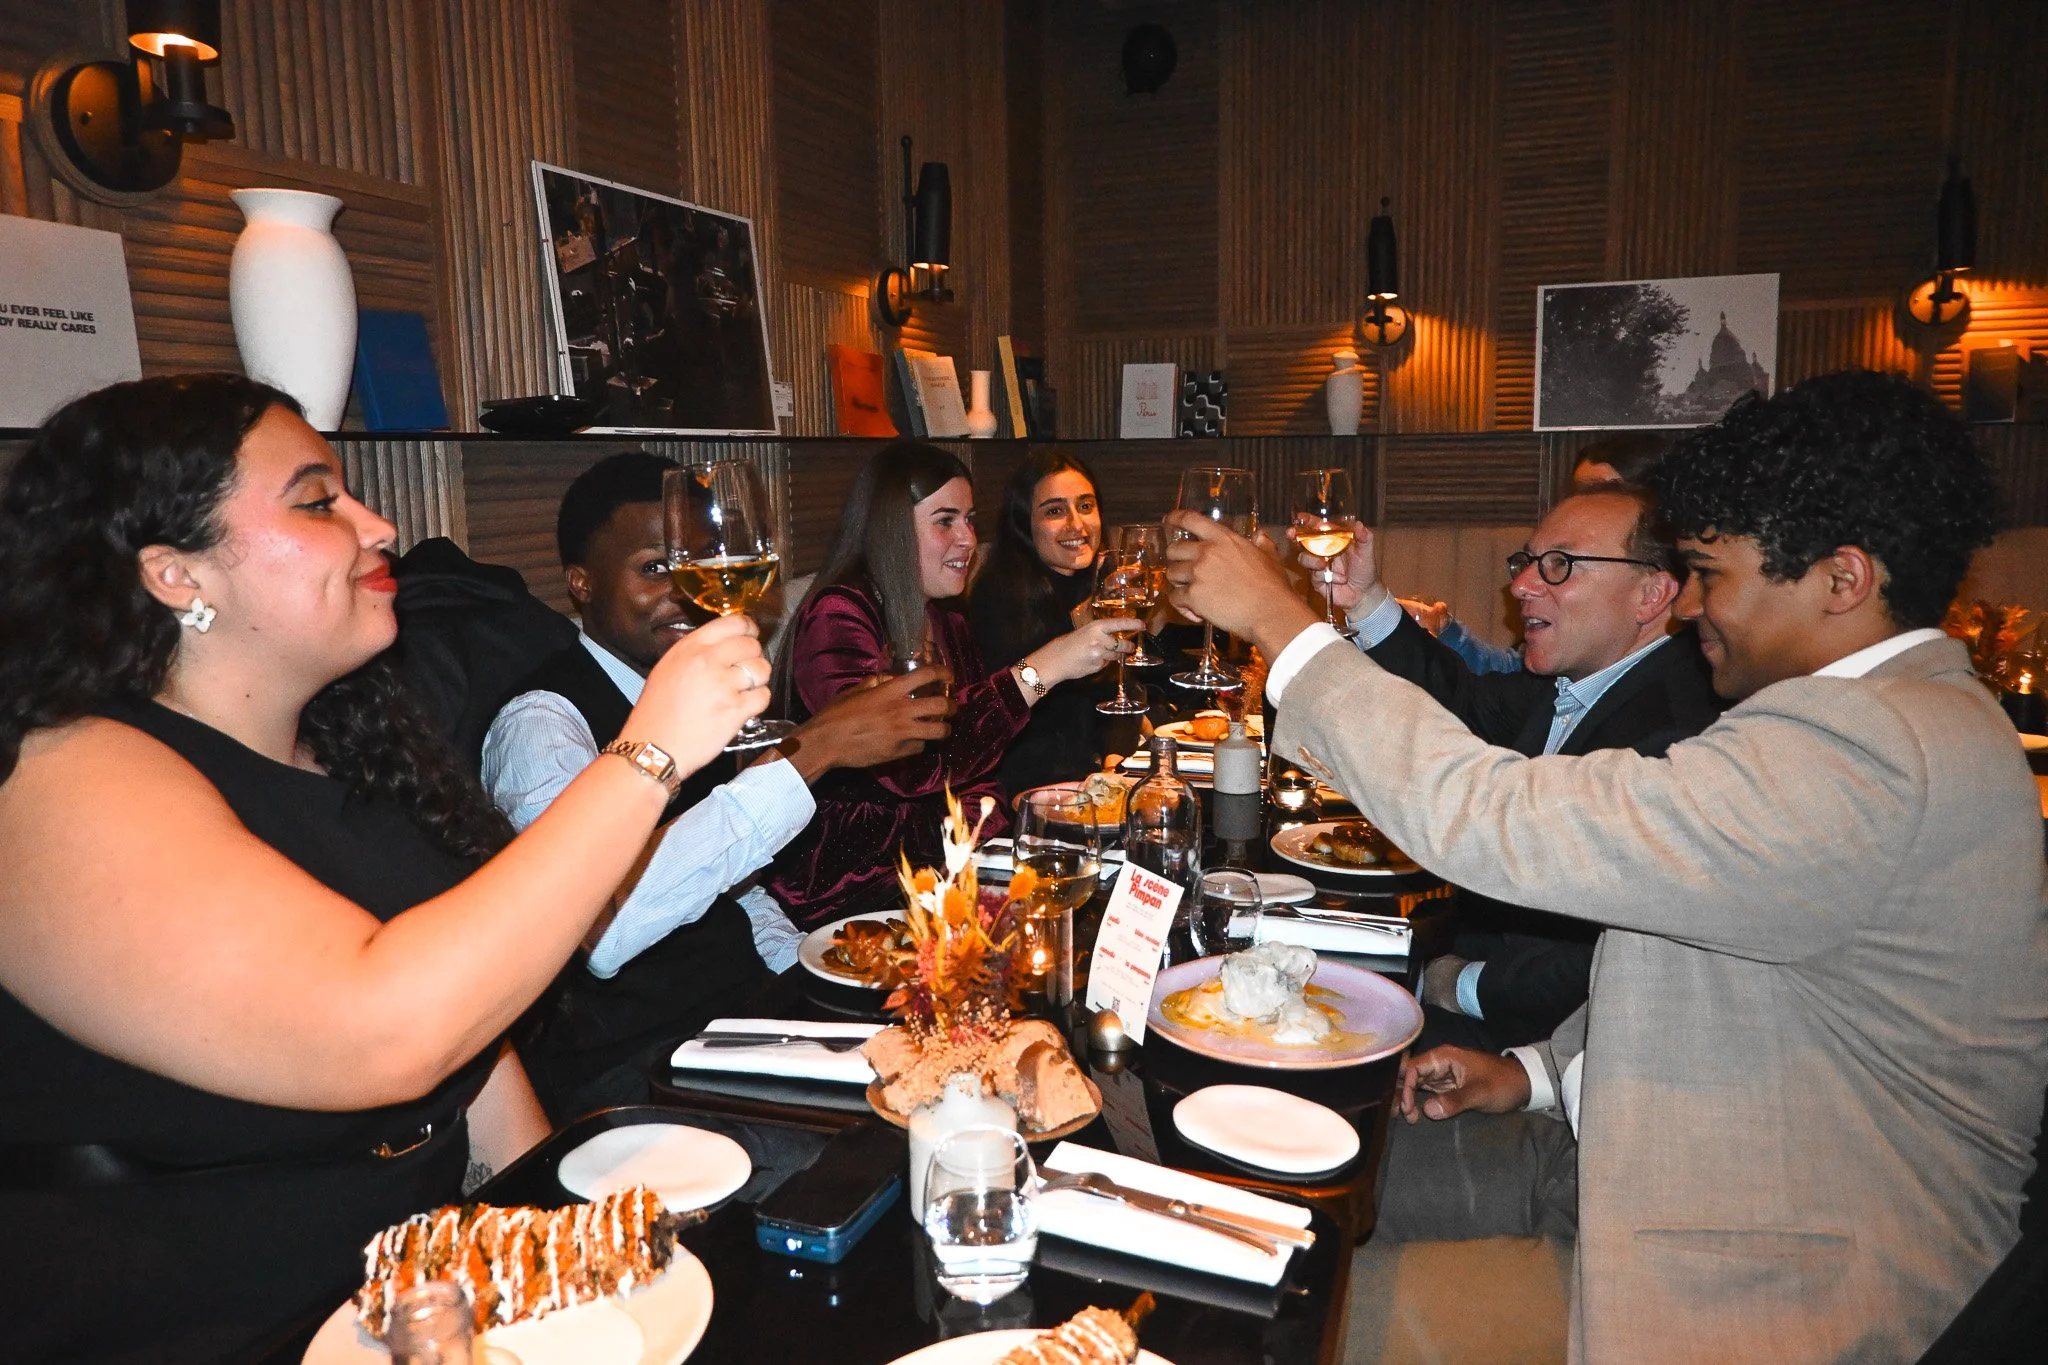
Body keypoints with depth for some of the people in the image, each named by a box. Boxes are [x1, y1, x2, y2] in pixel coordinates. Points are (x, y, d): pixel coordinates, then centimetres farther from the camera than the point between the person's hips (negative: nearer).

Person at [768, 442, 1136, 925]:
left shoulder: (949, 621, 11)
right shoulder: (836, 616, -15)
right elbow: (903, 763, -28)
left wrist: (985, 828, -5)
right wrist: (1039, 670, -28)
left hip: (939, 866, 7)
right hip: (845, 896, -7)